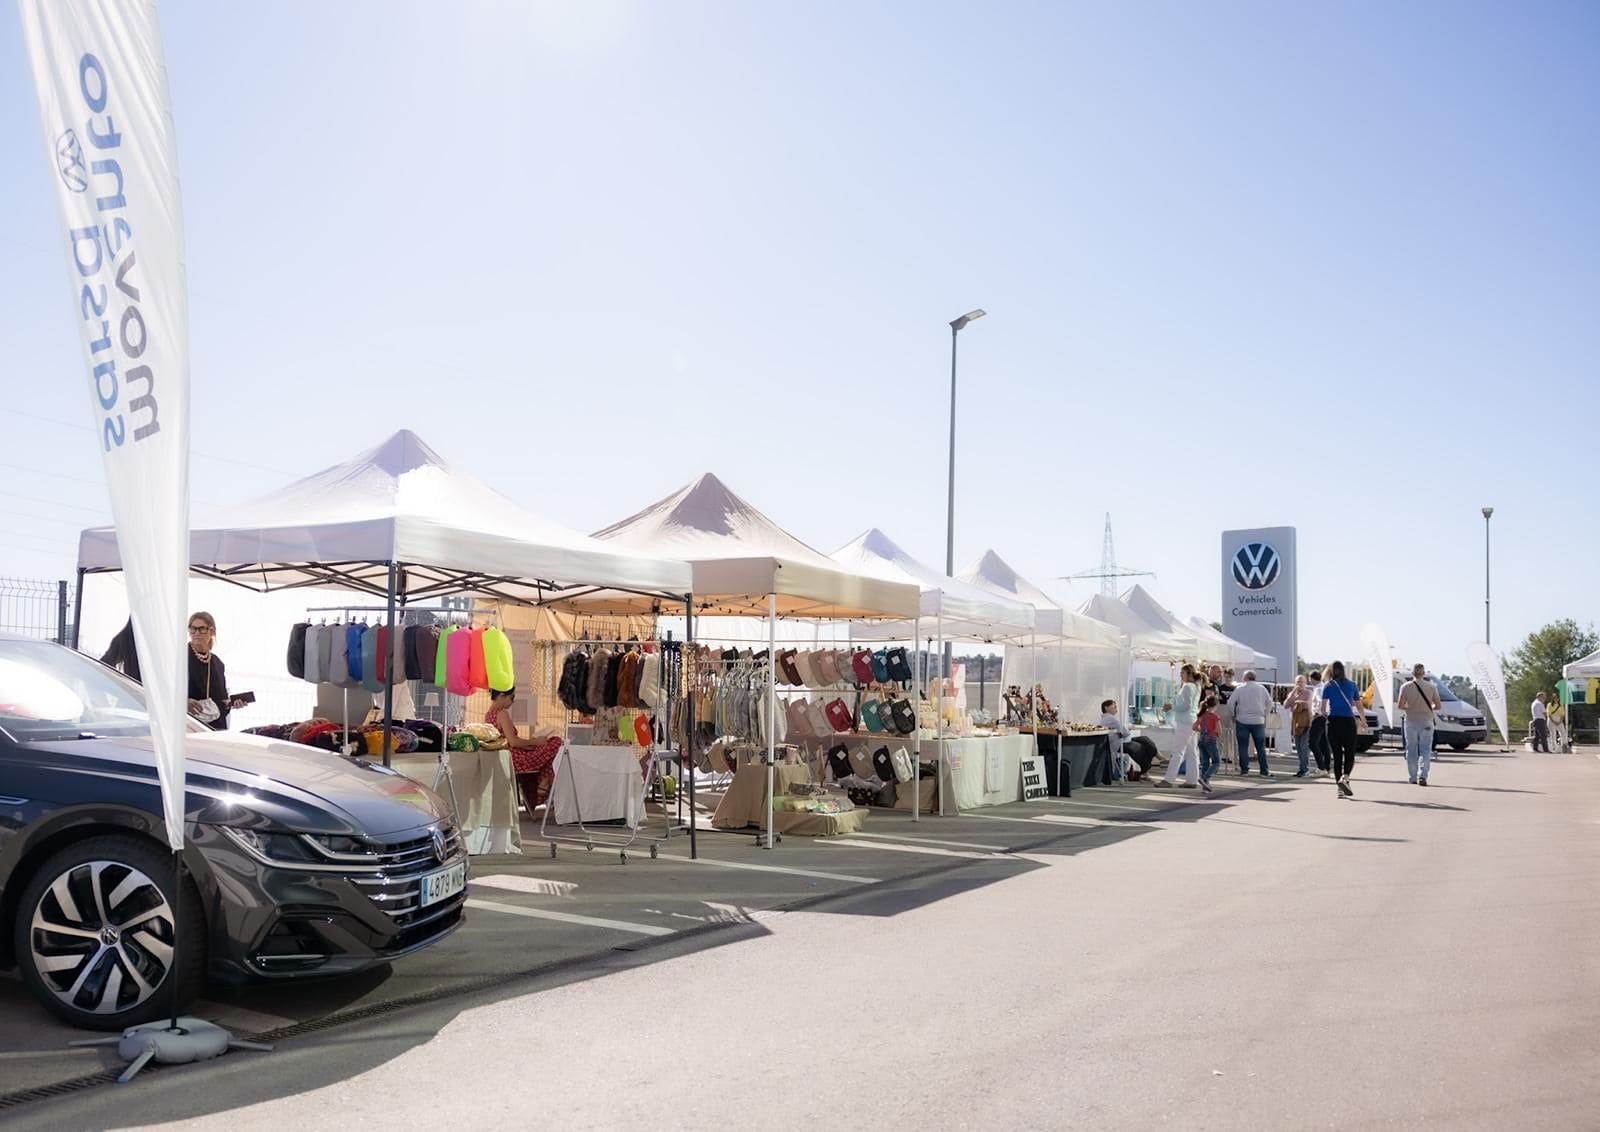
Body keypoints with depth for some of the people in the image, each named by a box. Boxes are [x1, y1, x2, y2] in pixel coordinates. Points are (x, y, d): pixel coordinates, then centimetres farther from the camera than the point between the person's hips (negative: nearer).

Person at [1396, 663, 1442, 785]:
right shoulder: (1431, 687, -2)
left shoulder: (1406, 687, -4)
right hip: (1426, 721, 0)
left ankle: (1413, 778, 12)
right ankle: (1422, 776, -12)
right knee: (1425, 750, 3)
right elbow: (1437, 706, -1)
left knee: (1411, 751, 9)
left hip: (1411, 721, 0)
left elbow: (1400, 706, -8)